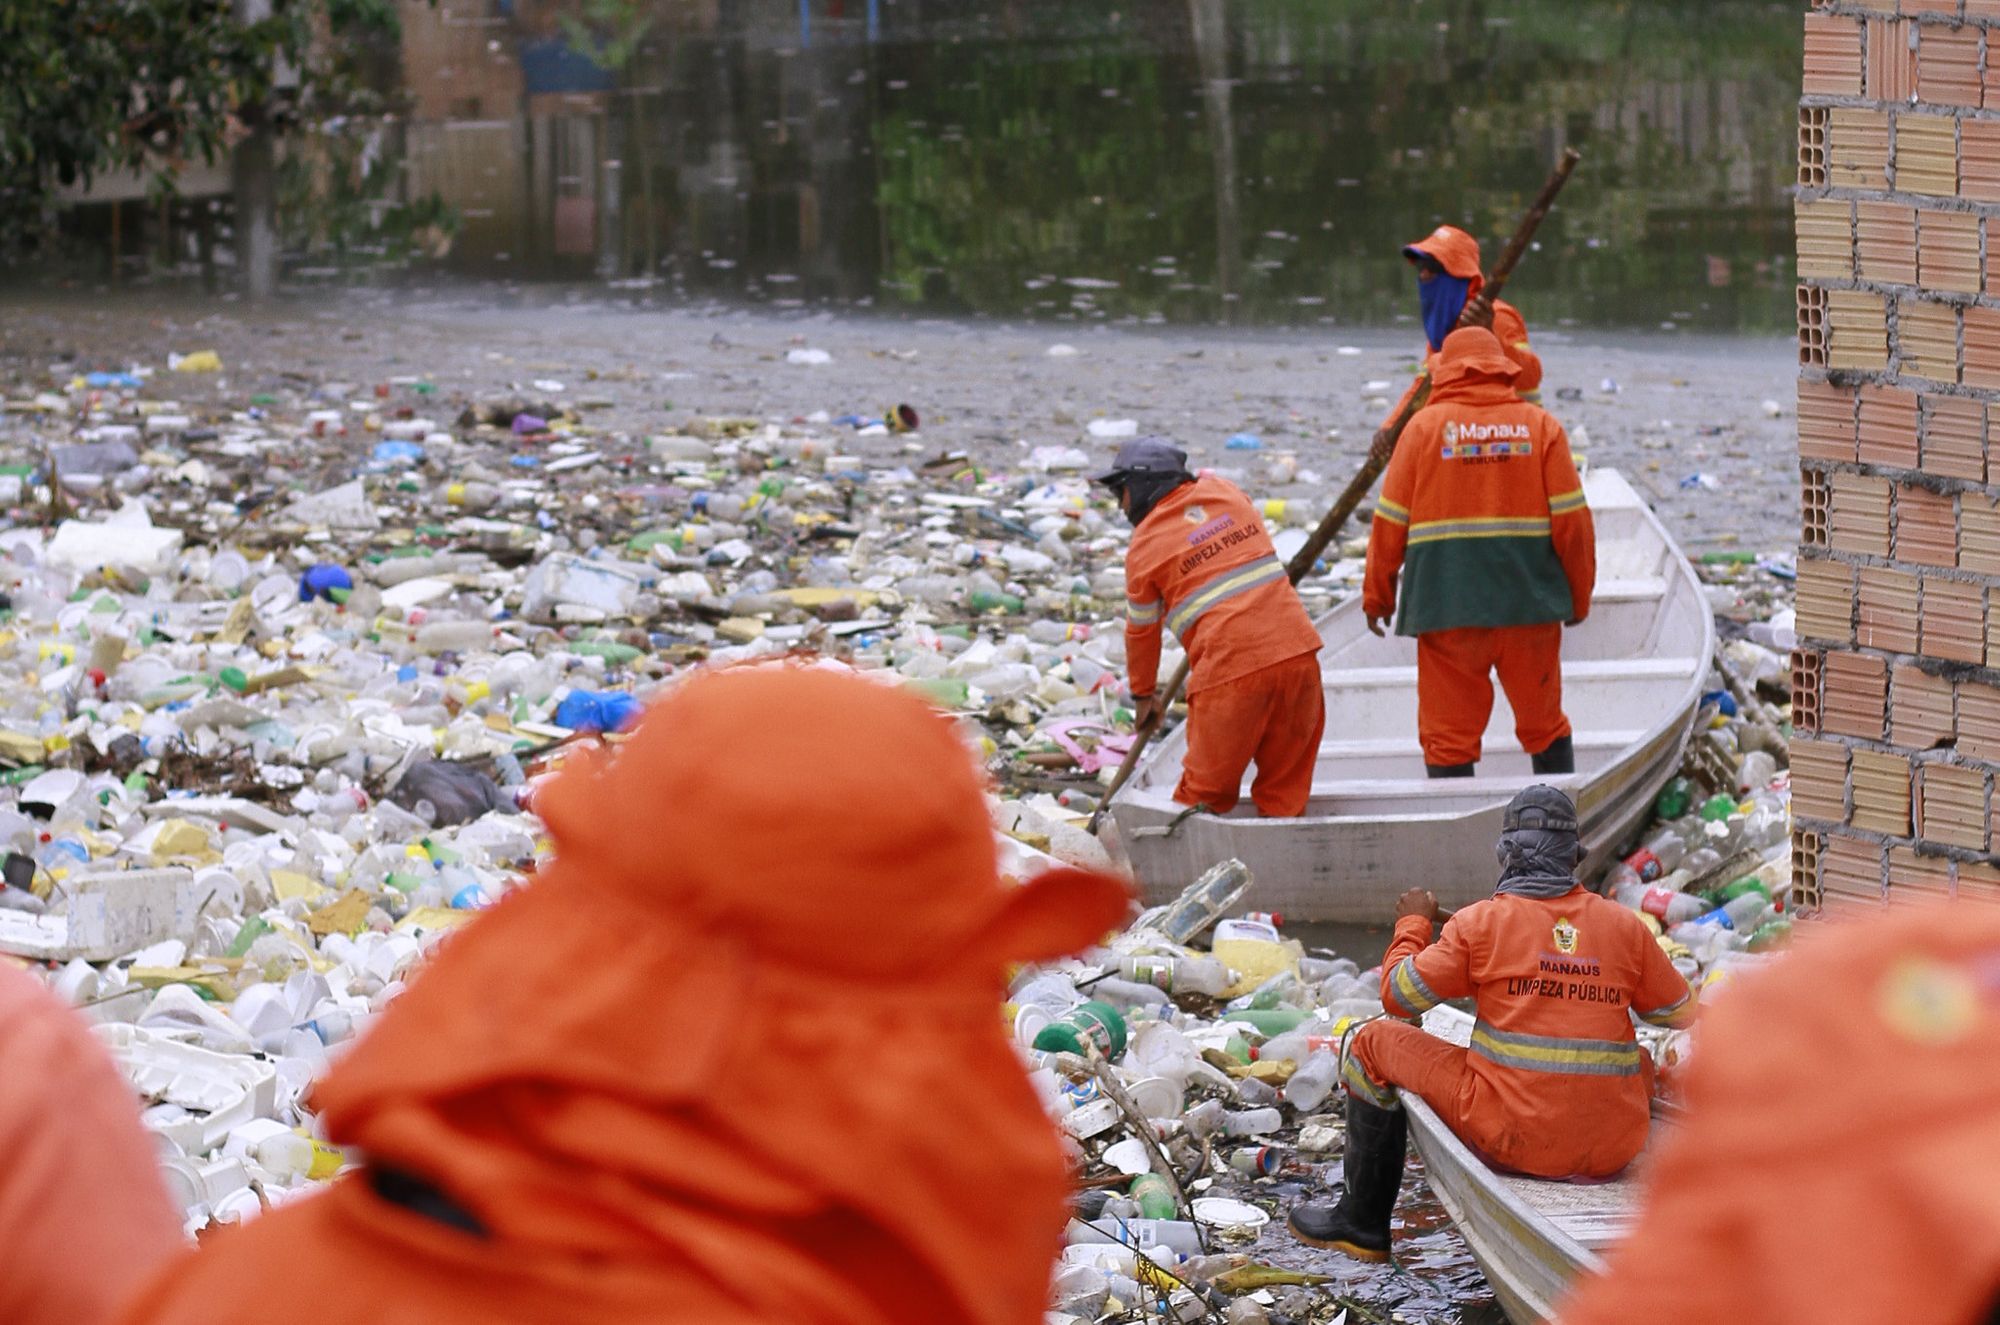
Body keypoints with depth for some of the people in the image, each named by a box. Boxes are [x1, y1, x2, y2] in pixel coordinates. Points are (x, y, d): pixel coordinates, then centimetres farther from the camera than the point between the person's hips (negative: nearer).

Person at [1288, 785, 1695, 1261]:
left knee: (1374, 1044, 15)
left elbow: (1399, 995, 3)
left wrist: (1413, 923, 21)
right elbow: (1681, 1013, 17)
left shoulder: (1480, 922, -5)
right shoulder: (1626, 926, 3)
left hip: (1511, 1140, -3)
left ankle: (1363, 1222, 23)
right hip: (1611, 1151, 3)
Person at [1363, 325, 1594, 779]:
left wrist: (1377, 596, 12)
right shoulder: (1541, 426, 3)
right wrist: (1579, 598, 12)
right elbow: (1571, 520, 1)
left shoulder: (1425, 426, 0)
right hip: (1530, 604, 2)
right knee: (1545, 725, 16)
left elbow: (1391, 521, 1)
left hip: (1447, 606, -2)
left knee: (1449, 736, 4)